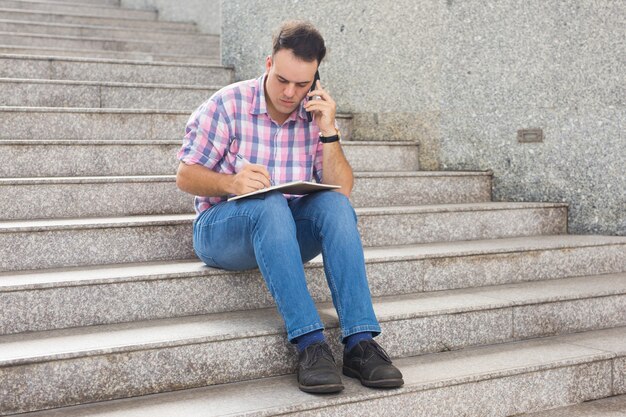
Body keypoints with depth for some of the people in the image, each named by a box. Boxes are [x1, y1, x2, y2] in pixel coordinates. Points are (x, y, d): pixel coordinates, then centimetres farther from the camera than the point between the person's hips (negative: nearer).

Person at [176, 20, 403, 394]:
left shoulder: (315, 115, 5)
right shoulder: (228, 105, -6)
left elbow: (341, 190, -2)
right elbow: (186, 176, -7)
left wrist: (328, 131, -13)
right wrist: (232, 183, -27)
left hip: (289, 232, 4)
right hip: (223, 229, -3)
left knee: (334, 204, -28)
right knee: (271, 205, -36)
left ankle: (359, 342, -35)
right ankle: (310, 344, -43)